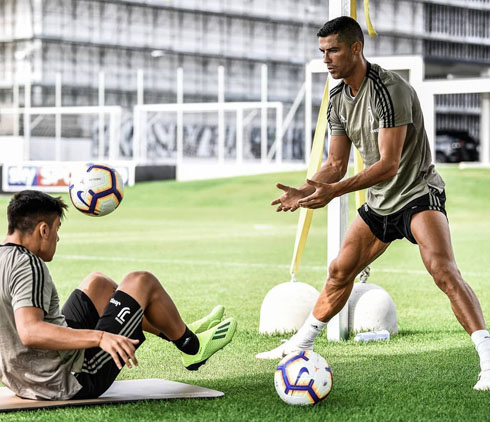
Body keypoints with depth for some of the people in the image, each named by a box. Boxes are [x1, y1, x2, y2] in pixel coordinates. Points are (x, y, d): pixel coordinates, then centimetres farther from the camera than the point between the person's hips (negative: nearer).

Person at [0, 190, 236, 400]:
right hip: (74, 382, -9)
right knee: (142, 282, 4)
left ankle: (178, 332, 37)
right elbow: (30, 332, -37)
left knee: (98, 284, 24)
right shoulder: (28, 265, -23)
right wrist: (101, 337, -41)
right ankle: (192, 347, 27)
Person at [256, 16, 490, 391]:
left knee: (442, 269, -27)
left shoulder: (389, 89, -23)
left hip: (418, 193, -8)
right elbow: (336, 164, 10)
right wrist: (305, 191, -9)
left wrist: (335, 191, -34)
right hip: (379, 204, 8)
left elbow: (389, 164, -28)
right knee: (340, 271, 12)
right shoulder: (338, 99, 4)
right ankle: (299, 345, 29)